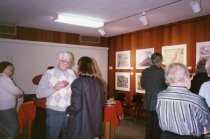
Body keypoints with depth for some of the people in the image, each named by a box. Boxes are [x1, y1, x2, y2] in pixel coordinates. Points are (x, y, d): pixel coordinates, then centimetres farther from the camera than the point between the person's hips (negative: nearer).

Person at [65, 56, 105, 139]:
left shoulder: (78, 82, -17)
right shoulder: (99, 82, 2)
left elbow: (76, 106, -19)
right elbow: (102, 102, 10)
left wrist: (67, 110, 0)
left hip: (81, 127, -5)